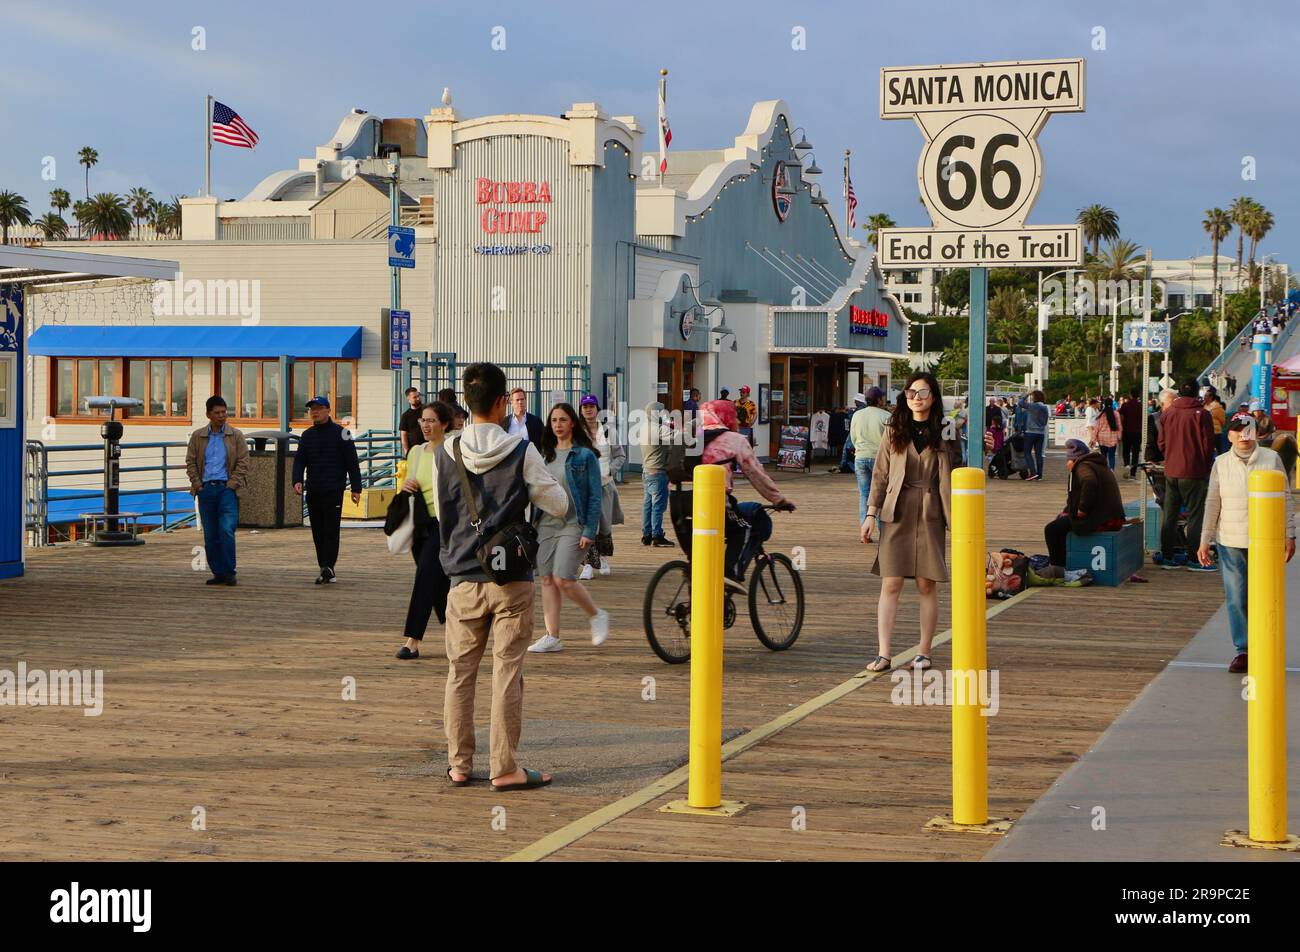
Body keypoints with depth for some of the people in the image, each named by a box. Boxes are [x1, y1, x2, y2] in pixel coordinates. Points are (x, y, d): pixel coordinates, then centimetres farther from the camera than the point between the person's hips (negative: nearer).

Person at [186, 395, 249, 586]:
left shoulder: (236, 436, 5)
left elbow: (243, 463, 3)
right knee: (210, 535, 4)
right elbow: (190, 462, 12)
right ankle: (217, 573, 11)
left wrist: (232, 485, -7)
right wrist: (197, 484, 0)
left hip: (227, 487, -3)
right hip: (206, 489, 3)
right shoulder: (197, 436, 11)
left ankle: (229, 572, -8)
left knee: (226, 530, -14)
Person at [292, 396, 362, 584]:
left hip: (334, 491, -5)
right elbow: (299, 460, 7)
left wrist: (356, 489, -5)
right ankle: (327, 570, 12)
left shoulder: (339, 433, -1)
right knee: (318, 531, 7)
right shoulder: (307, 435, 13)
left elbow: (352, 462, -1)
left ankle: (327, 567, -16)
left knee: (331, 530, -10)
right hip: (313, 491, 5)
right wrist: (297, 480, -12)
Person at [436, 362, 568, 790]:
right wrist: (538, 480, 14)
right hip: (512, 579, -3)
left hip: (464, 580, 3)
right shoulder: (521, 452, -8)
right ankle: (505, 767, 2)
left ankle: (459, 764, 16)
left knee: (460, 672, 11)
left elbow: (442, 512, 10)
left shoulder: (447, 452, 1)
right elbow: (558, 506, -2)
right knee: (507, 672, 1)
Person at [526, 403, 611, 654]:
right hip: (547, 524, 6)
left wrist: (589, 531, -13)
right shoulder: (546, 454, 12)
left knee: (563, 578, -14)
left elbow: (595, 495, -6)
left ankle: (597, 616, 10)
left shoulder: (585, 455, -4)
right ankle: (552, 637, 6)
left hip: (573, 525, -6)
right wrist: (532, 524, 10)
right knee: (547, 579, 2)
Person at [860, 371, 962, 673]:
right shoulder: (893, 432, 8)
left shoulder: (945, 433, 4)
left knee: (927, 585, 3)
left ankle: (924, 652, 12)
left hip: (930, 516, -1)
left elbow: (953, 477, 4)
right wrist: (871, 514, 3)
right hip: (896, 515, 1)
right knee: (890, 583, -4)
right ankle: (883, 654, -6)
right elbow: (880, 476, 9)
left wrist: (956, 519, -3)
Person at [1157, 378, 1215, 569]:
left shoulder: (1167, 413, 3)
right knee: (1195, 514, 2)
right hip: (1194, 472, -5)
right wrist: (1207, 466, 7)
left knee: (1169, 514, 13)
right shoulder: (1201, 414, -10)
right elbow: (1208, 444, -8)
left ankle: (1167, 555, 16)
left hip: (1171, 472, 5)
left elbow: (1161, 444, 9)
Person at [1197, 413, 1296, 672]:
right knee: (1236, 599, 2)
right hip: (1231, 543, 1)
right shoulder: (1221, 464, 5)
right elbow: (1212, 503, 9)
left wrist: (1289, 535, 1)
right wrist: (1205, 541, 7)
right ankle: (1242, 650, 12)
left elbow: (1285, 499, 4)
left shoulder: (1272, 459, 1)